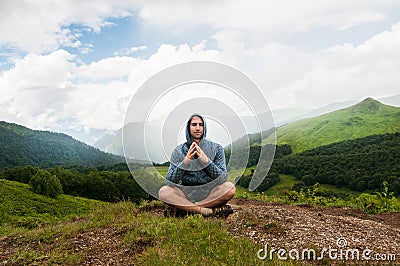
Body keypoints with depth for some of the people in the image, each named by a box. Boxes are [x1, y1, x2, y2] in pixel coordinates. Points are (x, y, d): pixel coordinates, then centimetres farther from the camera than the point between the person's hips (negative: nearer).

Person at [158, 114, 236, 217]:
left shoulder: (216, 148, 0)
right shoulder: (179, 151, 1)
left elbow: (223, 177, -8)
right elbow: (170, 180, -7)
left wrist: (206, 160, -21)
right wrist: (185, 161, -21)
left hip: (210, 193, 0)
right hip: (186, 193, 0)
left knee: (230, 188, -28)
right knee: (163, 192, -26)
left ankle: (183, 208, -23)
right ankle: (209, 211, -27)